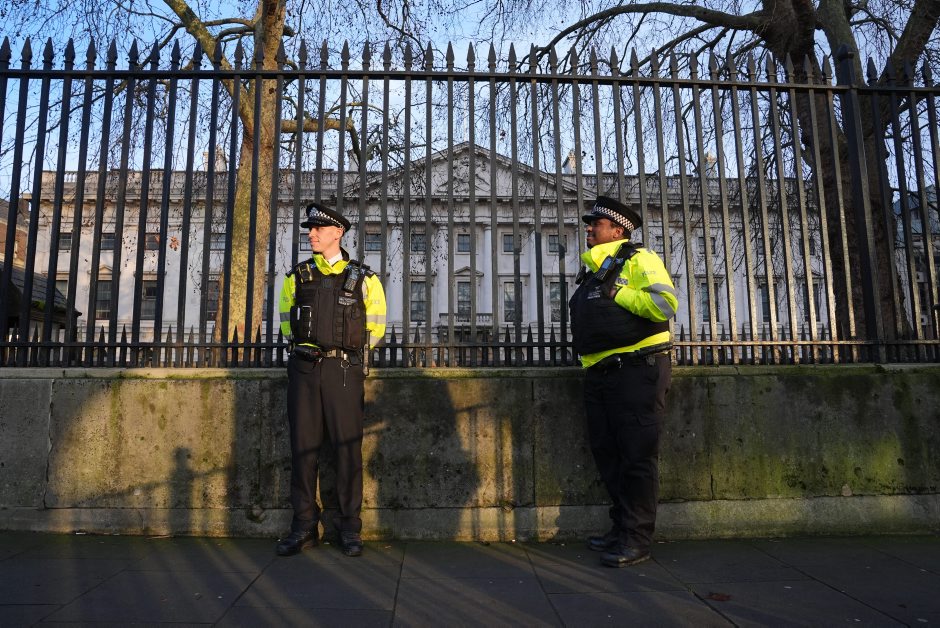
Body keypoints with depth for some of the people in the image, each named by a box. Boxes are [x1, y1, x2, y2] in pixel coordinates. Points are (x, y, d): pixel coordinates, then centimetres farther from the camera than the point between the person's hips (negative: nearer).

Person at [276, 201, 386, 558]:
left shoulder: (364, 279, 5)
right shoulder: (297, 277, 12)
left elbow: (375, 327, 12)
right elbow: (287, 321, 21)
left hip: (343, 370, -2)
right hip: (303, 368, 3)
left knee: (348, 446, -1)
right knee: (303, 446, 3)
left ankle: (349, 528, 10)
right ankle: (305, 527, 14)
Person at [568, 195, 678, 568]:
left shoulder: (638, 259, -2)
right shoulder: (592, 271, 22)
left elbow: (666, 303, -17)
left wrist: (617, 293, -13)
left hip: (636, 371, -9)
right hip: (599, 375, 9)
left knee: (636, 456, -4)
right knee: (607, 454, 13)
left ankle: (637, 540, 5)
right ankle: (622, 528, 26)